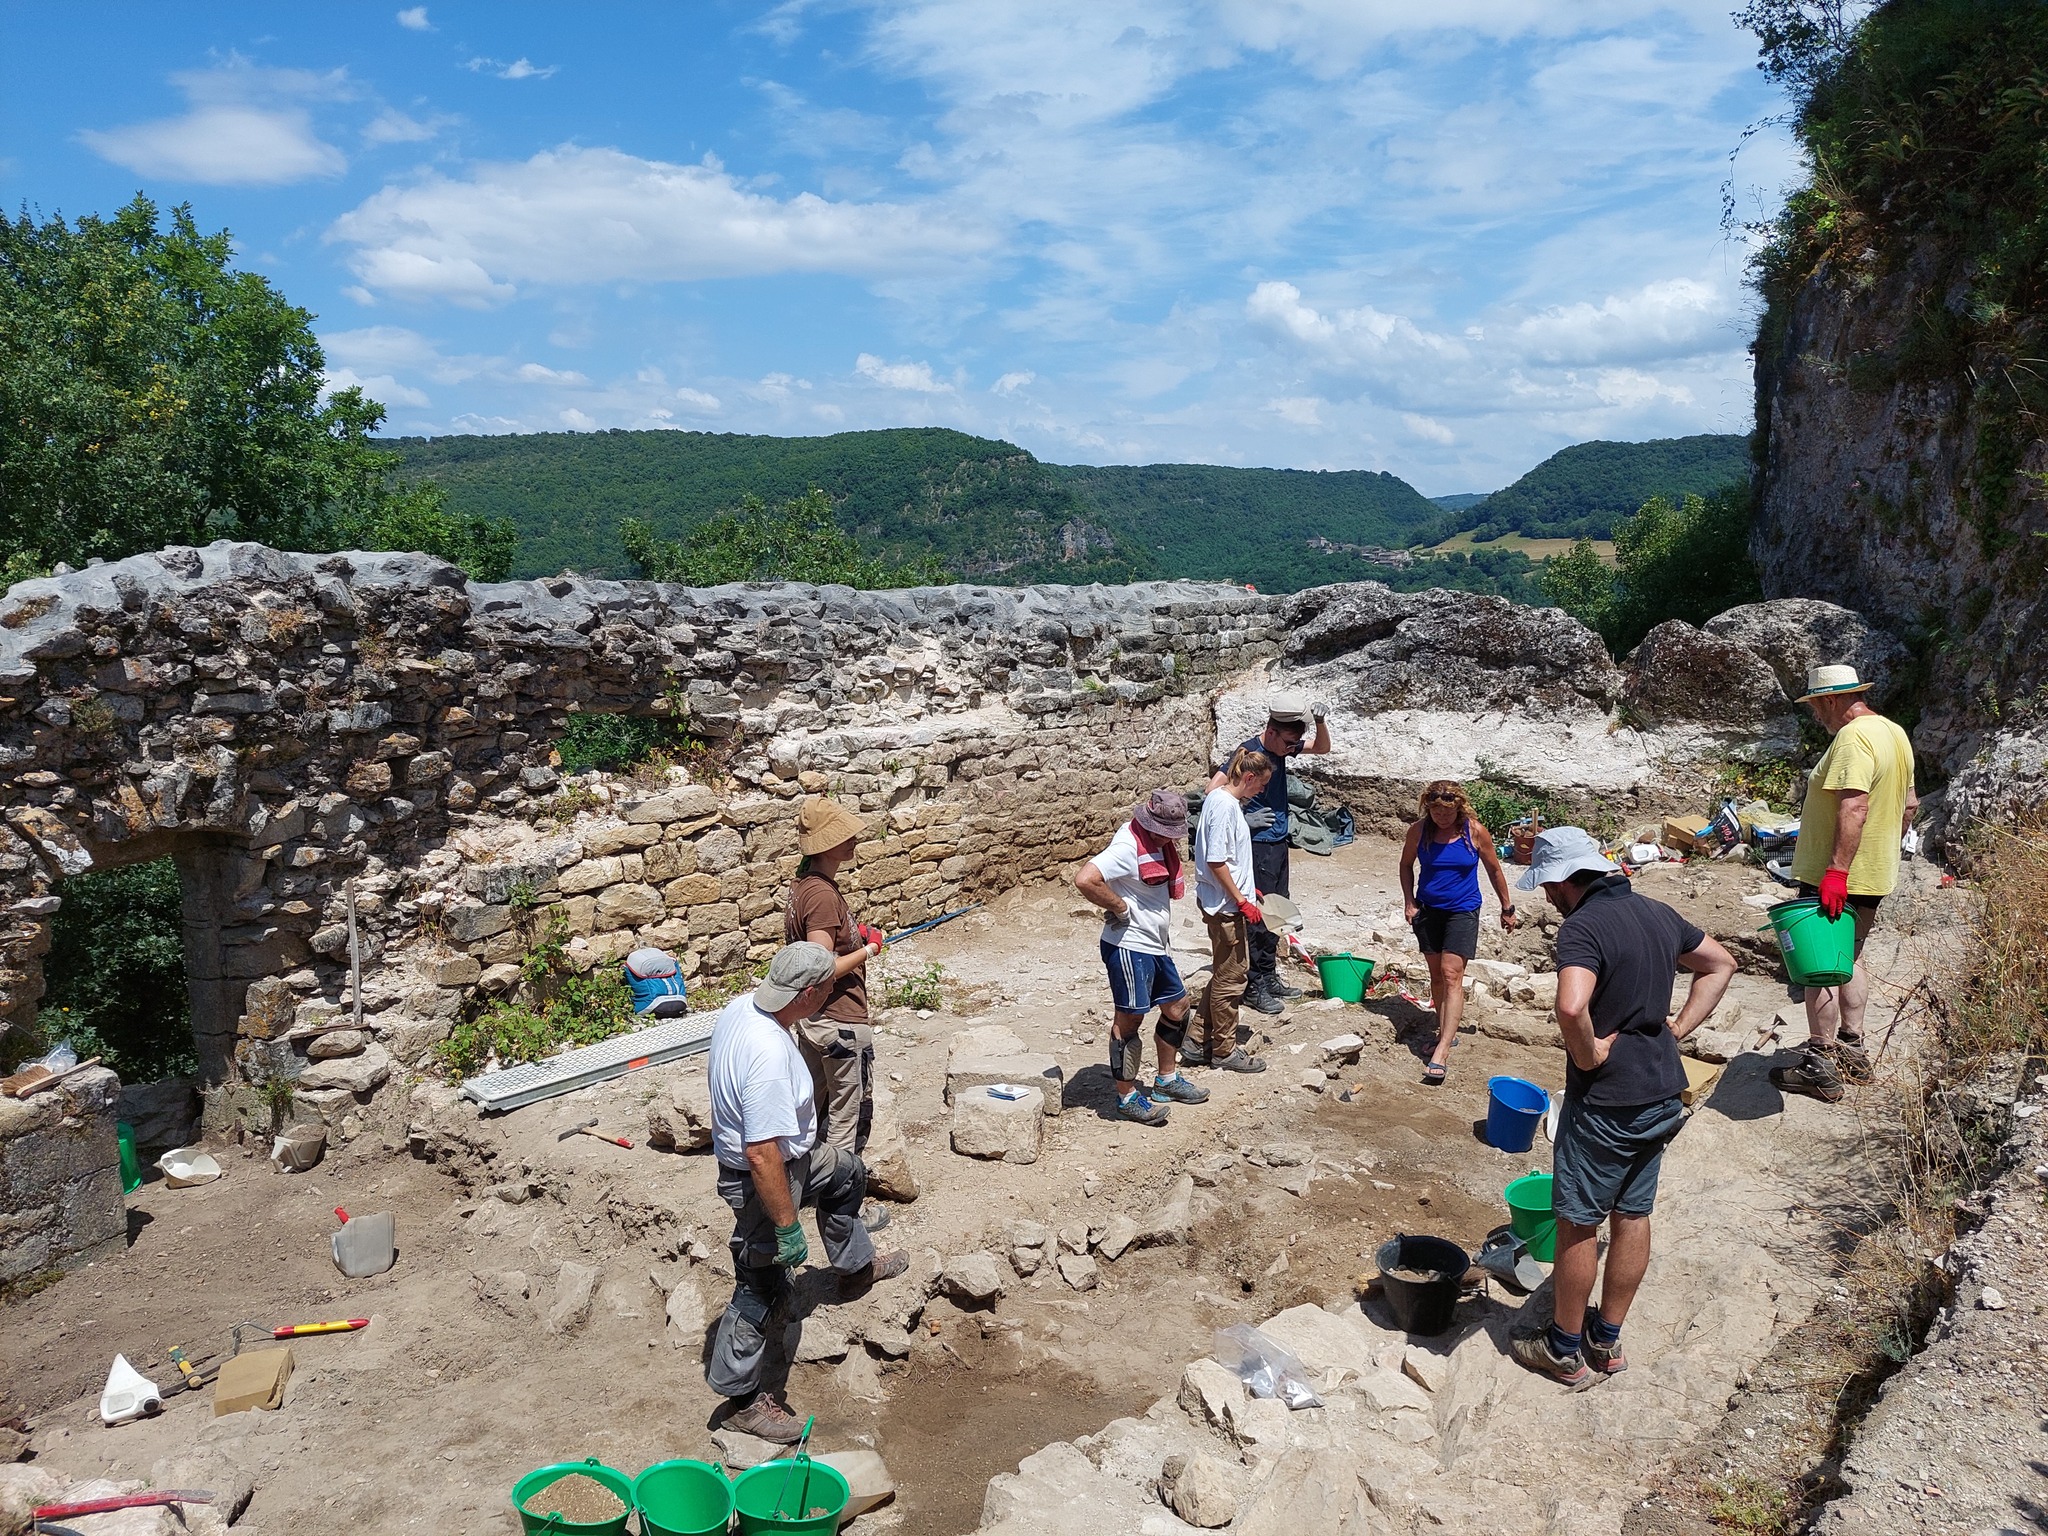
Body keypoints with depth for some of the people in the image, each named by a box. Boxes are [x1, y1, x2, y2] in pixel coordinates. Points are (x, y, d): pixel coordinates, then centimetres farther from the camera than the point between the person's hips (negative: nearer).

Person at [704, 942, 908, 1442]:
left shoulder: (739, 1006, -10)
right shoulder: (769, 1056, -39)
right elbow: (763, 1157, -35)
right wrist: (788, 1226, -25)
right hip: (762, 1177, -9)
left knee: (846, 1173, 28)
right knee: (761, 1288, 8)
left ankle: (855, 1266, 50)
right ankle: (742, 1398, 26)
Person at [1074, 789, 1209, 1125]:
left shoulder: (1160, 843, 8)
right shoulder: (1128, 847, -21)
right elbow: (1085, 880, -35)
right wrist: (1120, 908, -22)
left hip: (1156, 945, 10)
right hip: (1128, 946, -10)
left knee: (1177, 1006, 18)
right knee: (1129, 1019, 0)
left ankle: (1167, 1080, 35)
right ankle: (1127, 1097, 12)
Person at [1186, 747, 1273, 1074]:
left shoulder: (1221, 799, 10)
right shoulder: (1225, 805, -20)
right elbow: (1215, 861, -23)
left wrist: (1245, 888, 20)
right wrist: (1242, 901, -19)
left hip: (1224, 903, 10)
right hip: (1226, 906, -10)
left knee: (1225, 974, 18)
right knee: (1231, 978, 2)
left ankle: (1198, 1043, 25)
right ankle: (1225, 1051, 16)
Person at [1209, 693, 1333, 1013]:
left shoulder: (1281, 746, 5)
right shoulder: (1248, 753, -19)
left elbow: (1322, 748, 17)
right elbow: (1214, 790, -24)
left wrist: (1320, 722, -2)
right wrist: (1243, 820, -18)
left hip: (1278, 843, 9)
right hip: (1258, 846, -9)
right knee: (1258, 916, -3)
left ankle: (1269, 977, 27)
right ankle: (1254, 987, 7)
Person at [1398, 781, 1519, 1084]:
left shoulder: (1475, 831, -10)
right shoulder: (1419, 830, -5)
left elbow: (1494, 870, 3)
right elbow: (1406, 865, 11)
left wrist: (1507, 908, 9)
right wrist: (1409, 902, 2)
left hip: (1463, 911, -3)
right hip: (1428, 910, 3)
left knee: (1452, 975, -13)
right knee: (1436, 976, 11)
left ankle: (1441, 1051, -18)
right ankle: (1446, 1032, 28)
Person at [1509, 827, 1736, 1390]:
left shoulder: (1582, 927, -22)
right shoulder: (1658, 914, 5)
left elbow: (1571, 1008, -39)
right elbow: (1720, 964, 21)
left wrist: (1589, 1055, -20)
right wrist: (1676, 1030, 13)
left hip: (1605, 1101, -8)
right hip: (1662, 1093, 8)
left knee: (1578, 1223, 7)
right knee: (1633, 1215, 17)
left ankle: (1566, 1350, 20)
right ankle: (1607, 1339, 32)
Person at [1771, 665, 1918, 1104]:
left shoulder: (1852, 738, -21)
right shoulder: (1895, 733, 11)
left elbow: (1854, 808, -30)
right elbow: (1909, 804, 19)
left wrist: (1836, 870, -32)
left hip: (1836, 881, -10)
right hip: (1874, 877, 10)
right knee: (1848, 960, 20)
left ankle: (1820, 1068, 5)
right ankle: (1852, 1052, 29)